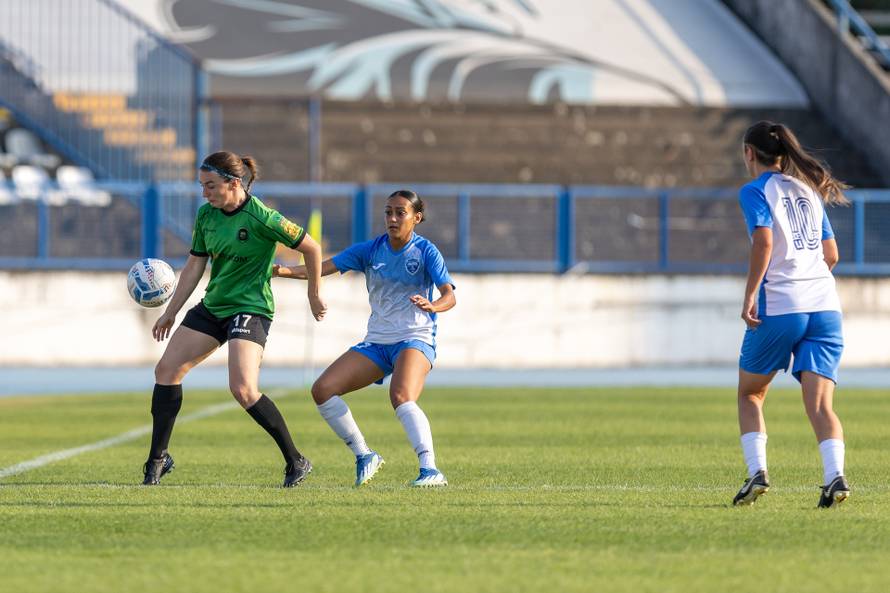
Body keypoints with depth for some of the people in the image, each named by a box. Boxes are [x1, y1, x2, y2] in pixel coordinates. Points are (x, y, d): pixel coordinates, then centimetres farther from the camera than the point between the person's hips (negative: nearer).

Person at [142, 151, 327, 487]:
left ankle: (296, 461, -8)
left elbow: (311, 248, -10)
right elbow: (195, 265, 12)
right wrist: (171, 312, 12)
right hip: (212, 307, 8)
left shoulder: (261, 218, -19)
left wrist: (314, 296, 0)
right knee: (167, 369, 2)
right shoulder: (206, 215, 3)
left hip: (250, 310, -8)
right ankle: (158, 459, 13)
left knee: (243, 389, -22)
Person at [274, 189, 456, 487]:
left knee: (401, 398, -34)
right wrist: (286, 271, -22)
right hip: (377, 342, 6)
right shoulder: (370, 250, 4)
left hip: (416, 339, -6)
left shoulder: (426, 251, -7)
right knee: (322, 389, -7)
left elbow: (449, 295, -17)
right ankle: (364, 456, 5)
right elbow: (325, 267, -5)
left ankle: (430, 470, -39)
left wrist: (432, 306, -41)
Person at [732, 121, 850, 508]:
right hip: (825, 305, 4)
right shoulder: (809, 190, 19)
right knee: (820, 405, -5)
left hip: (779, 307, -4)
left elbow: (764, 240, -16)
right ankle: (835, 476, -26)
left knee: (749, 394, 16)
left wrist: (750, 296, -15)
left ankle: (757, 472, 2)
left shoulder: (756, 191, 0)